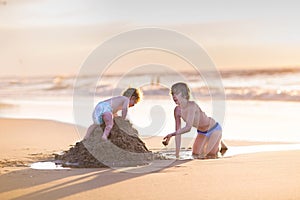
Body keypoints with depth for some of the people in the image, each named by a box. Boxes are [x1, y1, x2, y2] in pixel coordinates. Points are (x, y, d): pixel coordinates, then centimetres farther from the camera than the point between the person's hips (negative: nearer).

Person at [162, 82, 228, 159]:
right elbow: (178, 131, -9)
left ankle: (220, 142, 21)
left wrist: (171, 135, -53)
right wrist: (177, 152, -12)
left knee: (210, 155, -8)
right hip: (201, 132, 7)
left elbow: (188, 127, -42)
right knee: (195, 154, 8)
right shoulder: (177, 110, -13)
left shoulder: (192, 105, -34)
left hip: (214, 129, -6)